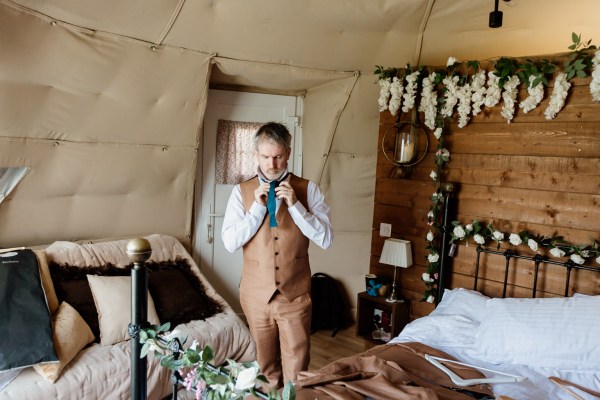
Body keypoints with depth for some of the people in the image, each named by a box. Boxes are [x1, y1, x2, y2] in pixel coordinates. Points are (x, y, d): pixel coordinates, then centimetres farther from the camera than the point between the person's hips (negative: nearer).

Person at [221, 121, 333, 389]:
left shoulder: (308, 189, -4)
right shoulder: (242, 192, -1)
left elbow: (326, 239, -10)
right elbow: (230, 243, -7)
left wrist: (295, 205, -19)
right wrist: (257, 208, -17)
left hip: (295, 295, -1)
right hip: (256, 295, 1)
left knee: (296, 371, 7)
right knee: (266, 367, 19)